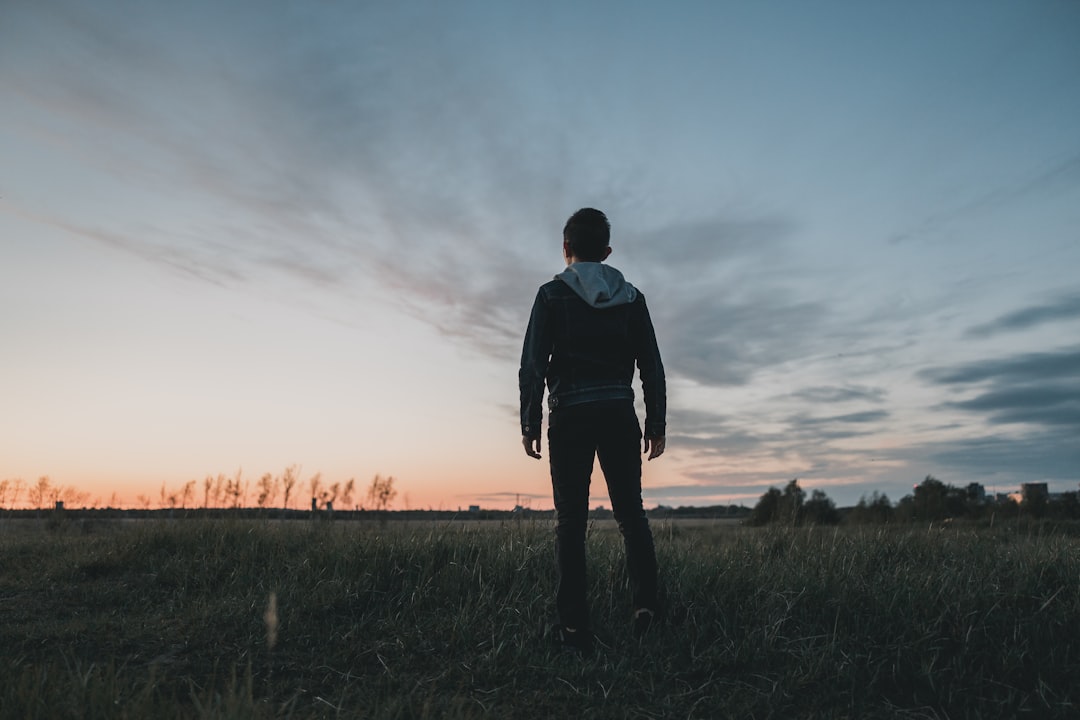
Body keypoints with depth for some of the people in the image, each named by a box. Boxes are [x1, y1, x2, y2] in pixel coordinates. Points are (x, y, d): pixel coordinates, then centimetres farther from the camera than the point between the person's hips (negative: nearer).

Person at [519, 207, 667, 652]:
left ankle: (575, 626, 3)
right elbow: (652, 366, 7)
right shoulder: (631, 298, 10)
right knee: (630, 511, 10)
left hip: (570, 417, -2)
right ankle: (645, 603, -5)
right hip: (619, 415, 2)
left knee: (570, 519, 3)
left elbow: (533, 364, -5)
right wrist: (657, 424, 11)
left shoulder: (552, 294, 1)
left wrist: (529, 424, -1)